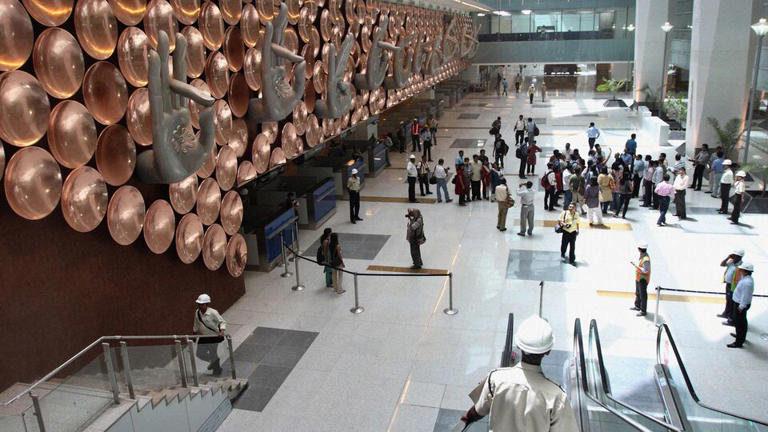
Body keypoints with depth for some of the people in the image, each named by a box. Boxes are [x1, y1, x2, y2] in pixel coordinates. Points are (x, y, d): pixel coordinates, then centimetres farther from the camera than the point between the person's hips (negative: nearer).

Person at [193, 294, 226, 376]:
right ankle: (213, 361, 40)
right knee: (200, 354, 9)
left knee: (213, 353, 5)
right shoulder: (197, 312, -6)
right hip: (203, 336, 6)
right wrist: (194, 332, 15)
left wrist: (222, 331, -35)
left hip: (214, 336, -6)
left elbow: (222, 322, -19)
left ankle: (217, 370, 32)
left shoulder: (213, 312, -23)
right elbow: (196, 324, 12)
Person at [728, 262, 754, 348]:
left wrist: (741, 307, -20)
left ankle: (739, 342, 10)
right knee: (742, 321, 26)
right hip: (740, 303, 10)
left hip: (741, 305, -10)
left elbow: (745, 296, -27)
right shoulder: (746, 278, 2)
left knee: (739, 323, 0)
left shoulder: (747, 282, -30)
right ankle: (741, 336, 45)